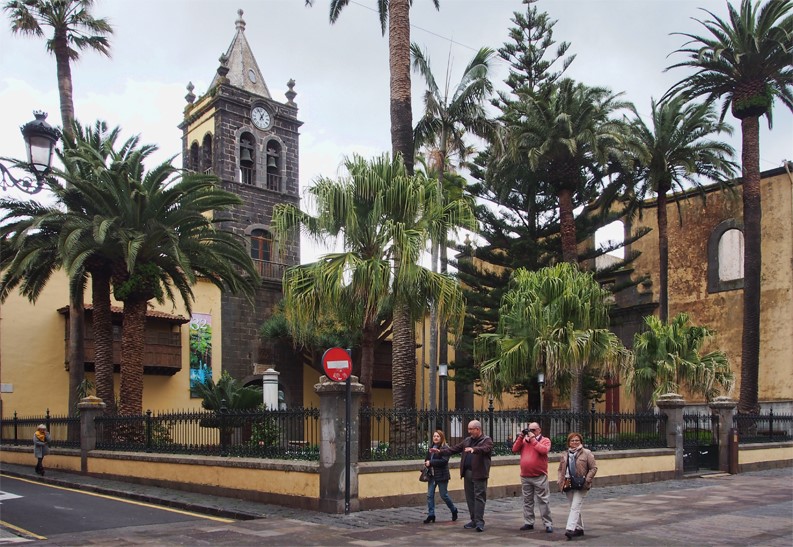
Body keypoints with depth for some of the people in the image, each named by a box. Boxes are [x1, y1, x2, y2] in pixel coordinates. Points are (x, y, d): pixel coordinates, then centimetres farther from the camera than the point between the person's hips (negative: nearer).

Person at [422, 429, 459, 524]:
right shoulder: (431, 447, 12)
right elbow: (427, 459, 22)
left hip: (441, 475, -7)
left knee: (444, 495, 4)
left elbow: (444, 461, -21)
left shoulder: (445, 448, -11)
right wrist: (426, 463, -2)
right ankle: (431, 515, 9)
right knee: (430, 495, 2)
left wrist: (431, 462, -21)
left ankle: (454, 510, 26)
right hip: (432, 475, 7)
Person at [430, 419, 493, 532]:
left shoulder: (486, 440, -3)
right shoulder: (467, 440, 17)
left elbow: (486, 449, -25)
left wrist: (474, 449, -43)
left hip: (479, 474, -7)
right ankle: (474, 520, 18)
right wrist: (440, 451, 5)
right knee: (470, 497, 10)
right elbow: (454, 449, 15)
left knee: (479, 497, -7)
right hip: (467, 472, 7)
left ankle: (479, 521, -6)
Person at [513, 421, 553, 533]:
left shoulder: (545, 440, 0)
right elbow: (515, 449, 2)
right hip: (525, 477, 5)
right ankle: (528, 522, 19)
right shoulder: (524, 440, 13)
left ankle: (548, 524, 2)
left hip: (539, 477, -5)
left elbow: (544, 450, -20)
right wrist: (521, 437, -4)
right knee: (527, 501, 11)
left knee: (543, 501, -2)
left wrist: (533, 439, -15)